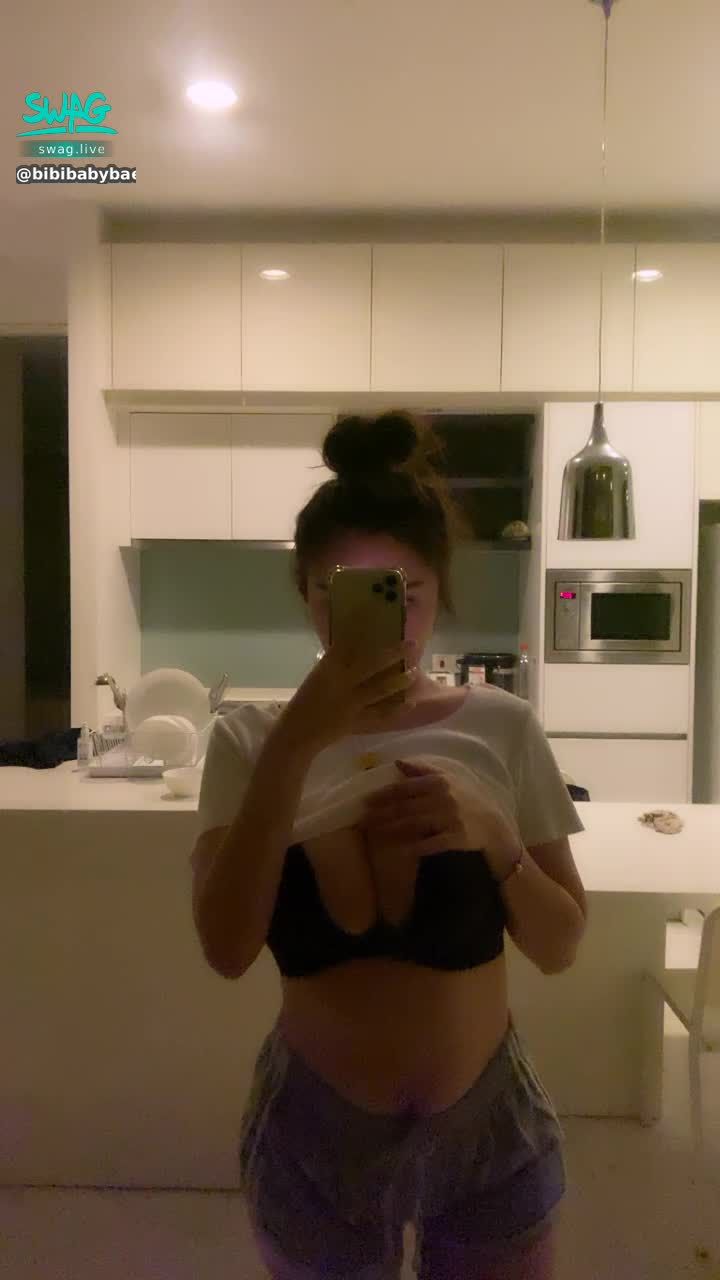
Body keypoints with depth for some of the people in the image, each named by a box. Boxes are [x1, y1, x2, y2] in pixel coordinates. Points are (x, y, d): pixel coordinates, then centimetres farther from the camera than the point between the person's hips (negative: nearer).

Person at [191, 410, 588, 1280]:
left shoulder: (502, 728, -8)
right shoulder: (251, 739, -9)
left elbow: (560, 948, -4)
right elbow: (227, 949, -20)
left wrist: (494, 835, -22)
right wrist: (296, 744, -29)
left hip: (488, 1124, 1)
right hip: (314, 1131, 0)